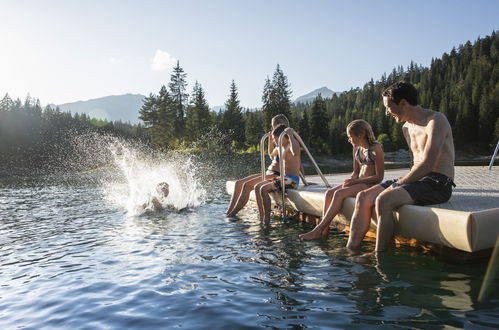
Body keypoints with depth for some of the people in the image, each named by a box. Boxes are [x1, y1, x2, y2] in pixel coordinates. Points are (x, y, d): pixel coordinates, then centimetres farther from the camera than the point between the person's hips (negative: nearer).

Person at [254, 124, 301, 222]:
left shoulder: (292, 144, -11)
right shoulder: (283, 147, 18)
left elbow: (295, 153, -38)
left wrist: (290, 135, -28)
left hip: (291, 180, -10)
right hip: (284, 177, 10)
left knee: (264, 189, -24)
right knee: (257, 187, 2)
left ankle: (267, 219, -15)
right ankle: (261, 218, -2)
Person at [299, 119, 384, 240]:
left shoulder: (376, 149, -11)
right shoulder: (356, 148, 12)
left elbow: (379, 176, -12)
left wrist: (355, 181, -17)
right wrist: (350, 180, -5)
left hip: (371, 184, -7)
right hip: (358, 182, 8)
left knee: (339, 193, -29)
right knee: (329, 192, -16)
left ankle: (318, 230, -29)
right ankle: (324, 230, -20)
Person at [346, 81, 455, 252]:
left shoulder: (436, 121, -11)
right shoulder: (407, 128, 17)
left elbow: (427, 164, -20)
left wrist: (399, 183, -14)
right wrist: (402, 181, 6)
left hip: (437, 184, -8)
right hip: (417, 179, 8)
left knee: (384, 200, -31)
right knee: (363, 197, -8)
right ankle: (351, 248, -11)